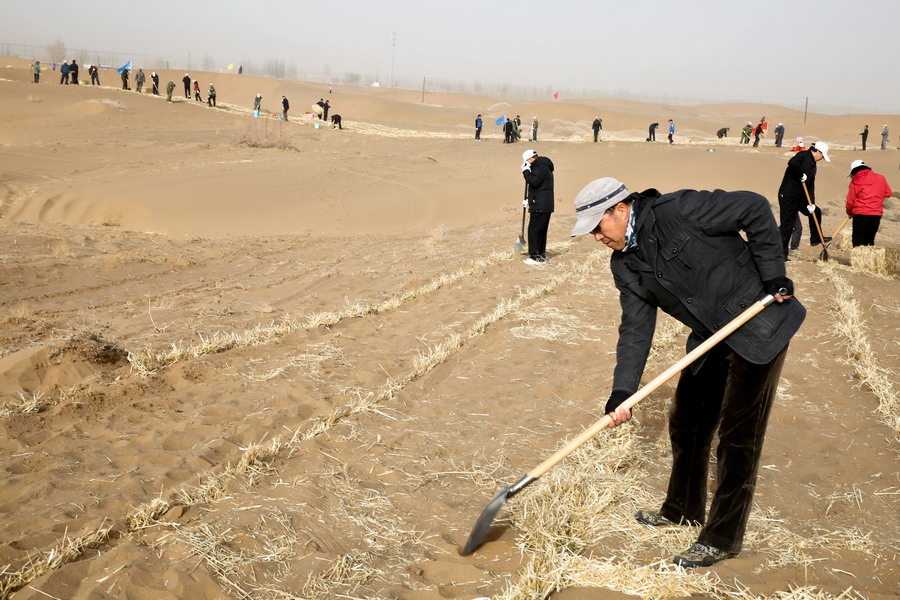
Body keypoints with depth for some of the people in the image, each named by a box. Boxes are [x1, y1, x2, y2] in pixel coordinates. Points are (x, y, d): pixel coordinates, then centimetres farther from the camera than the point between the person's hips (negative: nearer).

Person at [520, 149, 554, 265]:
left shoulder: (540, 167, -13)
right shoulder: (543, 166, 21)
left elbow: (534, 182, -26)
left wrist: (526, 171, -14)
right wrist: (529, 199, 21)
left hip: (539, 206, -11)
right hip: (546, 206, 11)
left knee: (534, 230, -9)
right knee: (541, 230, 15)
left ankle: (535, 256, -9)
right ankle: (541, 254, 20)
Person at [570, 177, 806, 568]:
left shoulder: (675, 211, -23)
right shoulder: (625, 266, 0)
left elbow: (754, 208, -18)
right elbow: (635, 330, -1)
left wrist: (773, 276, -17)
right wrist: (621, 395, -11)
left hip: (761, 327, -8)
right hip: (711, 340, 8)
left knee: (737, 436, -1)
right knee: (686, 422, 16)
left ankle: (722, 539, 12)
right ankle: (683, 510, 38)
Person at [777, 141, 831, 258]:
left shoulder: (813, 165, 14)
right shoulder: (803, 155, -10)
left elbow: (811, 186, 10)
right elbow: (792, 162, -32)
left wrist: (811, 203, -1)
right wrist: (801, 175, -18)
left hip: (799, 197, 9)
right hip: (787, 195, -9)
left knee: (816, 211, 16)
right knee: (786, 225, -6)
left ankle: (816, 239, 33)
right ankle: (781, 254, 0)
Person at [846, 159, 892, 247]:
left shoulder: (855, 181, -3)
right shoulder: (880, 178, 5)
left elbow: (850, 200, -1)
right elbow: (888, 193, 14)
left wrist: (850, 213, 15)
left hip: (860, 214, -3)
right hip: (877, 214, 4)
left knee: (858, 243, 3)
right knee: (870, 241, 13)